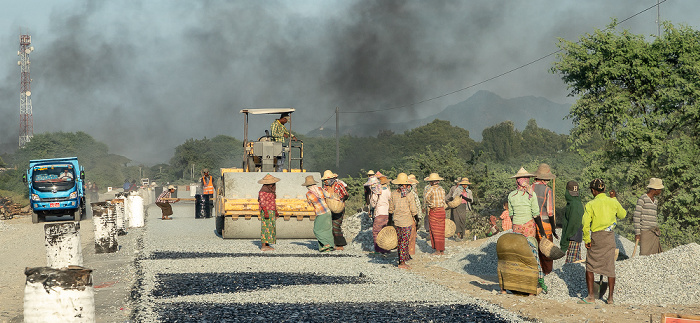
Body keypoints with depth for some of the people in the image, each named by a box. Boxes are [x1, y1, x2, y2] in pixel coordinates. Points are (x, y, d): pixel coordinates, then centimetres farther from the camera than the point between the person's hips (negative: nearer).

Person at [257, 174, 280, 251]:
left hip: (271, 212, 9)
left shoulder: (270, 190, 15)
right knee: (265, 228, -10)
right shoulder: (263, 190, -13)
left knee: (270, 228, 8)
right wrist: (266, 212, -24)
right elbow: (263, 202, -18)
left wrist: (275, 211, 20)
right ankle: (263, 246, -11)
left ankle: (267, 244, 11)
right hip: (266, 211, -9)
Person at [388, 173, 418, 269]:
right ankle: (402, 262, 4)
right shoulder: (409, 195, -13)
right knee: (405, 242, 2)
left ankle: (401, 260, 21)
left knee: (399, 241, 15)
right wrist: (413, 219, 6)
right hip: (407, 222, -5)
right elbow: (413, 210, -8)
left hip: (396, 221, 5)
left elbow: (391, 209, 7)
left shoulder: (393, 194, 0)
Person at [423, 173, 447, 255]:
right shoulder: (442, 189, 8)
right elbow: (443, 201, 13)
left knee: (435, 231, 1)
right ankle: (442, 250, 16)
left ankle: (438, 251, 2)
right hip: (442, 211, 6)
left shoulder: (431, 189, -12)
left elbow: (426, 196, -31)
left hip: (434, 211, -6)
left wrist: (430, 205, -18)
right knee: (441, 231, 12)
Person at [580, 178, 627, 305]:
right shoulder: (613, 202, 1)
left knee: (590, 266, 7)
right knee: (610, 267, 8)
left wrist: (587, 240, -4)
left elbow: (586, 224, -13)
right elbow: (622, 215, 20)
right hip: (610, 237, 3)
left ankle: (591, 296, 3)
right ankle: (610, 297, 9)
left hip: (596, 237, -3)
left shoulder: (590, 205, -7)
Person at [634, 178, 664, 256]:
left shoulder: (654, 200, 17)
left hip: (654, 232, 7)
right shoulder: (642, 199, -7)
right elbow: (636, 217, -9)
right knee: (645, 255, -12)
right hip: (645, 231, -7)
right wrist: (637, 233, -13)